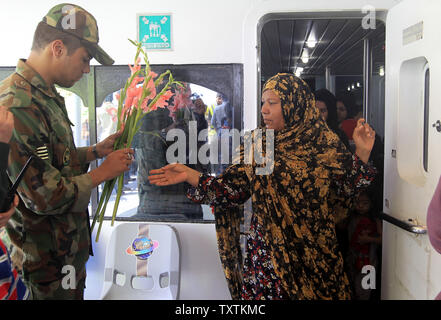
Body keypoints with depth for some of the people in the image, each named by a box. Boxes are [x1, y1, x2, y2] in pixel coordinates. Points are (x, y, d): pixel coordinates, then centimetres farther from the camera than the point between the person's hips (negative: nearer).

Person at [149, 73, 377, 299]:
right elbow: (232, 189, -2)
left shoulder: (324, 142, -2)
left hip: (314, 250, 0)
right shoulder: (256, 143, 1)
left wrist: (362, 152, -11)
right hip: (266, 248, 1)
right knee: (264, 292, 7)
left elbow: (350, 181, 5)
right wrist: (188, 175, -9)